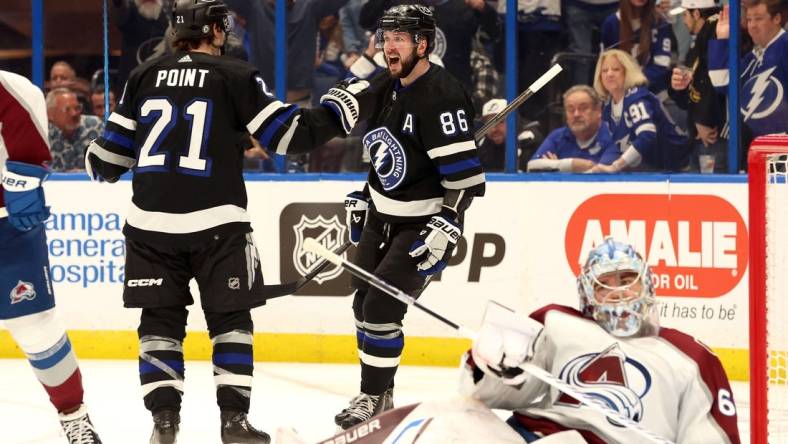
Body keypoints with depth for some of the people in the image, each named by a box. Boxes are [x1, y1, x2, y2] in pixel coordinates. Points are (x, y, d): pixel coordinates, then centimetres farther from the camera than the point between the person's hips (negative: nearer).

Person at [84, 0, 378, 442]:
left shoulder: (145, 77, 7)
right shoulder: (236, 76, -2)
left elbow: (111, 154, 10)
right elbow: (290, 134, -5)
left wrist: (98, 162, 34)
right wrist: (341, 108, 8)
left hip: (151, 223, 3)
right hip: (215, 223, -3)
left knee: (161, 318, 11)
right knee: (230, 318, 10)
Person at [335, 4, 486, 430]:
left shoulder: (441, 98, -23)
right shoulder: (387, 87, 5)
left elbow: (466, 174, -26)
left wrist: (445, 227, -30)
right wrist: (363, 196, 19)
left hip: (421, 225, -9)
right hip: (382, 216, 9)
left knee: (381, 307, -13)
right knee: (363, 303, 10)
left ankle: (374, 398, 0)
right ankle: (378, 392, 23)